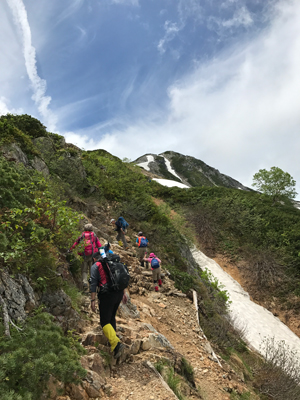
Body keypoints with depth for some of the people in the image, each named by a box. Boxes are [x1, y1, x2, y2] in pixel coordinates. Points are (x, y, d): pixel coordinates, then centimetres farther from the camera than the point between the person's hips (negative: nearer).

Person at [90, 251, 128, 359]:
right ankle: (112, 339, 29)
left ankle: (116, 344, -19)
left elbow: (93, 283, -6)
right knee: (112, 318, 23)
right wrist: (124, 293, 23)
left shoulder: (95, 266, 2)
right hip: (119, 293, 6)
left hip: (107, 294, -6)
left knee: (105, 322, -3)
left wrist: (93, 300, -6)